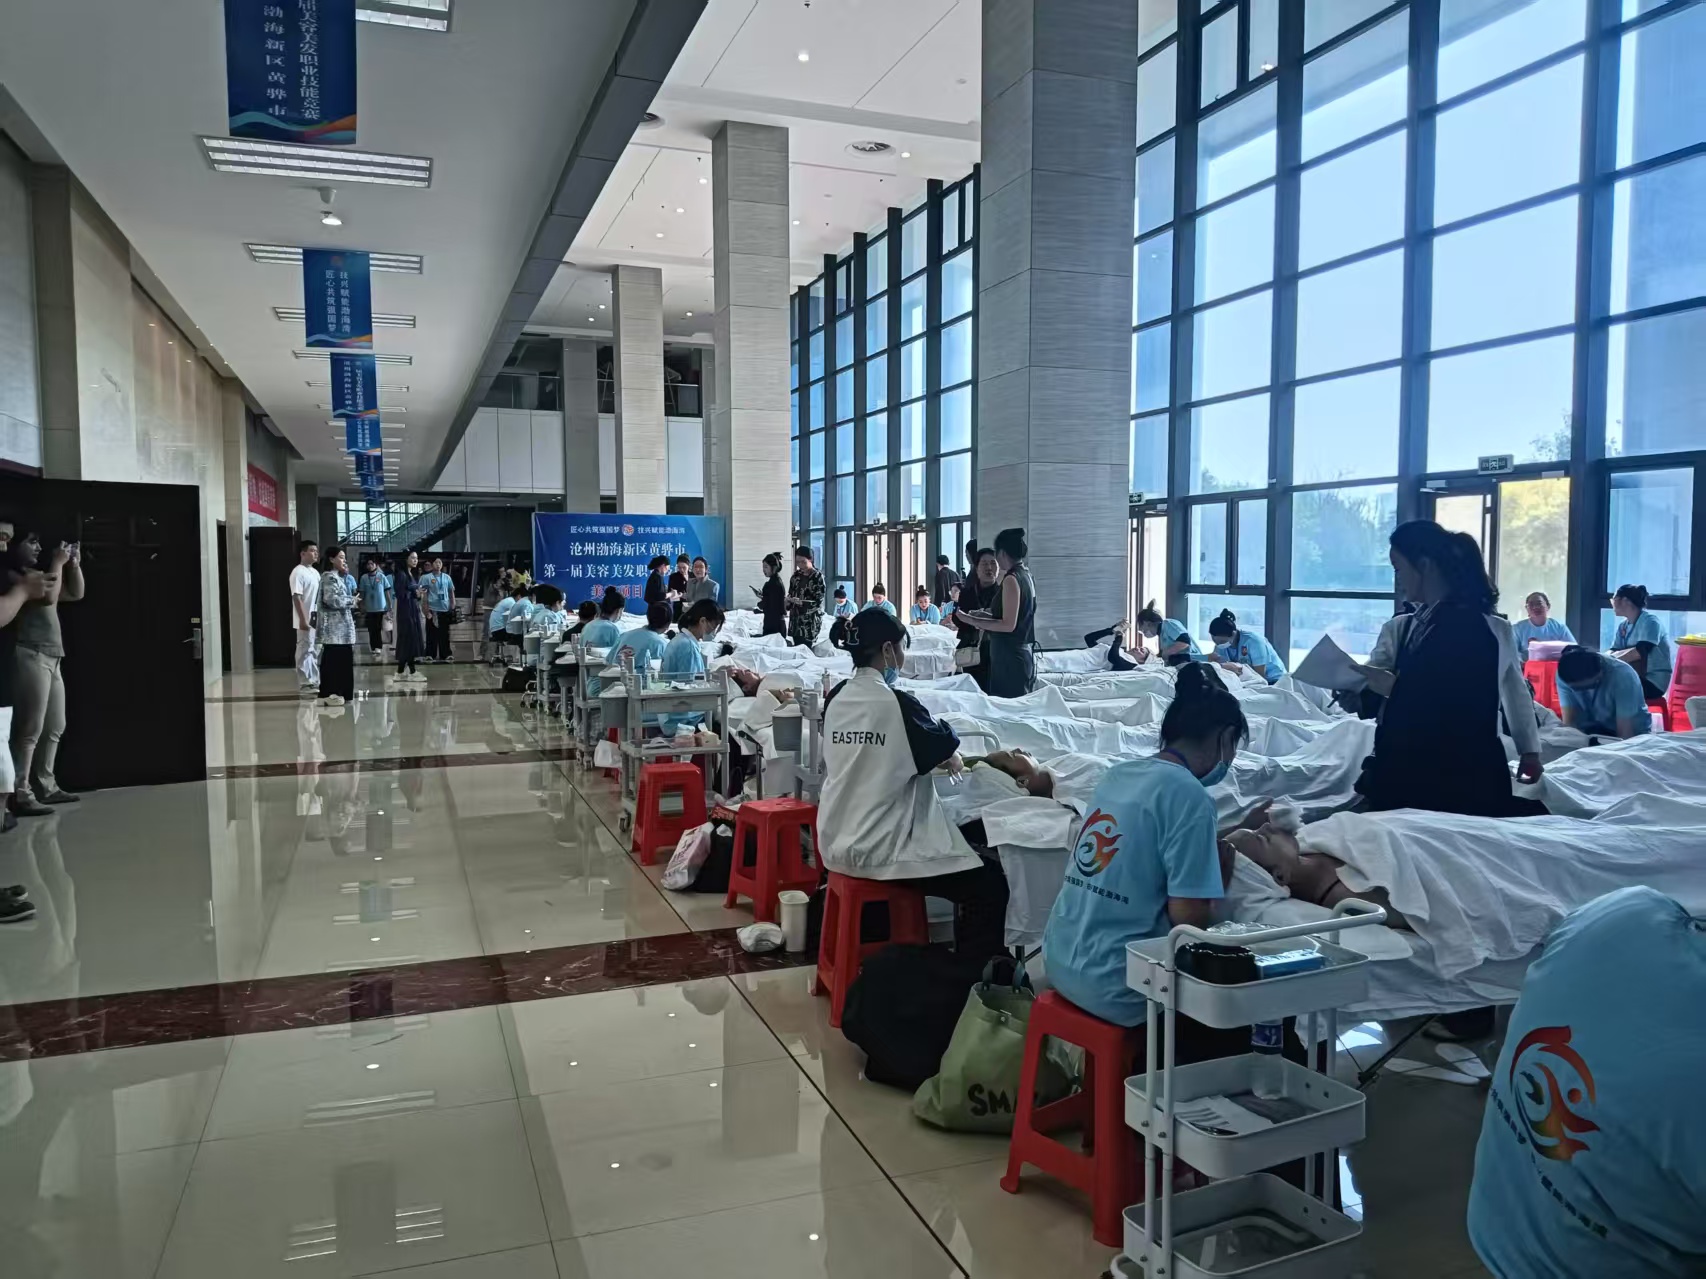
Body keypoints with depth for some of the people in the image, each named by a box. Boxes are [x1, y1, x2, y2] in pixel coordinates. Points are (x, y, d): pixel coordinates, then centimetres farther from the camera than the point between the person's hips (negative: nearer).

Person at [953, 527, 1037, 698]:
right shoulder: (1026, 575, 11)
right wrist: (986, 617, 17)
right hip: (1024, 653, 9)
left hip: (1010, 657, -9)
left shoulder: (1011, 579, -16)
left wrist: (972, 620, -14)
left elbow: (1008, 625, -18)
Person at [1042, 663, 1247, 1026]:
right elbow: (1189, 919, -17)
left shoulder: (1119, 773, 7)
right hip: (1113, 986, -8)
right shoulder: (1189, 795, -16)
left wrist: (1217, 843, 20)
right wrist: (1223, 871, 2)